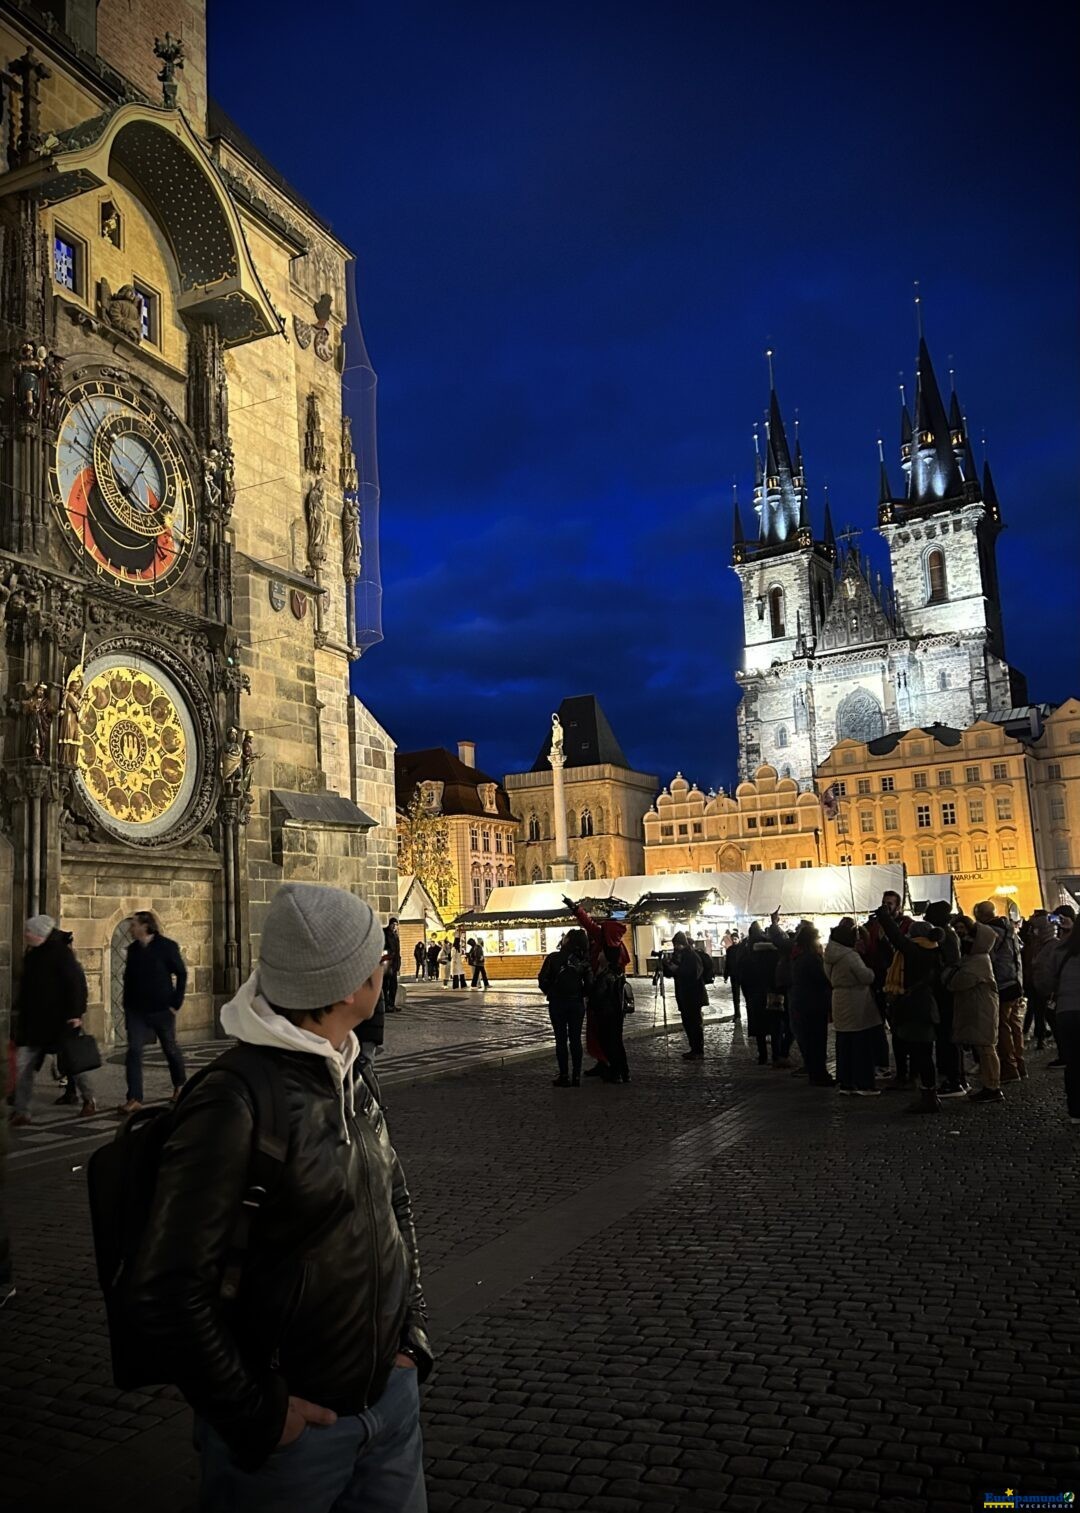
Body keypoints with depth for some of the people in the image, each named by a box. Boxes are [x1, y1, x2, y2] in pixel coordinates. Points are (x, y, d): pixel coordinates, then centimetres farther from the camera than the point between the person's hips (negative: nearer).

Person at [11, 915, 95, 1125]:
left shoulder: (60, 952, -15)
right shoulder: (32, 954, 8)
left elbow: (76, 982, -18)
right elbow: (27, 987, 19)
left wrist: (76, 1013, -21)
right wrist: (21, 1010, 17)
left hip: (58, 1020, -7)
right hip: (33, 1019, 7)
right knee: (23, 1064, -1)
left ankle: (89, 1099, 27)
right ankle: (21, 1112, 5)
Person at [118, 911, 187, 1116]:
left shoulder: (167, 946, -9)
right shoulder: (133, 949, 4)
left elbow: (181, 974, -6)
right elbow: (128, 978, 12)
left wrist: (176, 1003, -10)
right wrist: (127, 1006, 5)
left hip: (162, 1009, -3)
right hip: (136, 1010, 3)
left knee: (170, 1049, 12)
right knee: (134, 1051, -9)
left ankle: (179, 1086, 35)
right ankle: (134, 1099, -8)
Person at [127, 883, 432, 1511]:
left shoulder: (349, 1078, 2)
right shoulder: (235, 1103, -23)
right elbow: (168, 1290, -22)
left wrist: (414, 1327, 8)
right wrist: (257, 1415, -14)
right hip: (294, 1430, -7)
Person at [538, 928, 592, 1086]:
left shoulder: (553, 958, -11)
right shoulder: (583, 961, -4)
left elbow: (543, 980, -11)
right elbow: (589, 983, -6)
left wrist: (548, 992, 9)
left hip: (557, 1003, -2)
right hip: (577, 1003, 2)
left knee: (561, 1039, 6)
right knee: (575, 1039, 9)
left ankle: (564, 1076, 6)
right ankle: (576, 1076, 10)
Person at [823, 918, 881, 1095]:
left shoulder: (830, 956, 7)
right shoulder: (851, 956, -20)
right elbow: (867, 977, -17)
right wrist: (870, 969, 2)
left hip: (841, 1005, 8)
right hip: (857, 1007, -8)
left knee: (844, 1045, 12)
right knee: (862, 1047, -1)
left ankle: (845, 1083, 18)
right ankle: (864, 1085, 2)